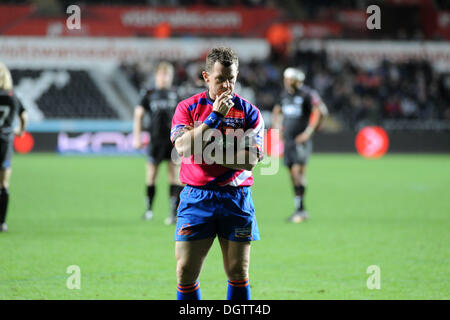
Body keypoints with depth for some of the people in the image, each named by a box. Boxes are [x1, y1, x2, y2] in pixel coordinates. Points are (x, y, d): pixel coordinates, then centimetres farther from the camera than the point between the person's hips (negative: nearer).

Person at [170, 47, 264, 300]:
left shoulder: (249, 112, 3)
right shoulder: (188, 107, 3)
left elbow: (250, 160, -6)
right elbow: (183, 147, -14)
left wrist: (210, 153, -11)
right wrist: (215, 116, -16)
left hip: (237, 198, 1)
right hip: (197, 197, 0)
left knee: (238, 272, 3)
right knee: (186, 271, -4)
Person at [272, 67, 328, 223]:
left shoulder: (307, 94, -11)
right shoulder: (285, 95, 11)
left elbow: (320, 111, -16)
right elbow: (277, 111, 29)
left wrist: (308, 132, -18)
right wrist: (276, 128, 17)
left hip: (301, 140, -7)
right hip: (288, 139, 7)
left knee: (298, 171, -15)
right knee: (292, 173, 7)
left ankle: (300, 209, -12)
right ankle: (301, 210, 15)